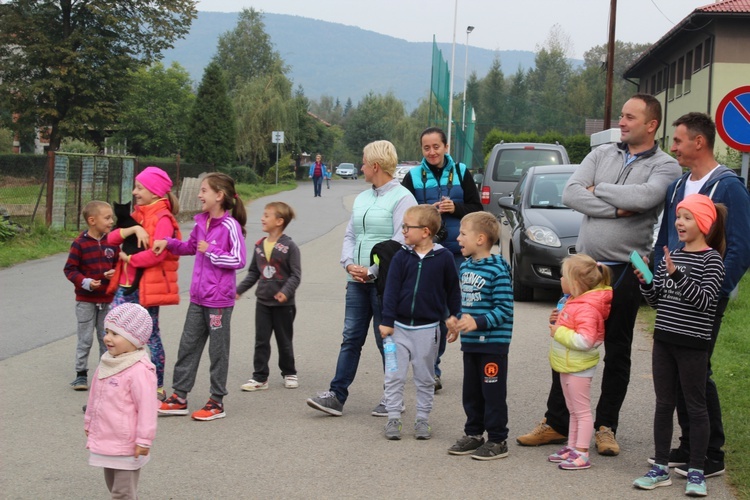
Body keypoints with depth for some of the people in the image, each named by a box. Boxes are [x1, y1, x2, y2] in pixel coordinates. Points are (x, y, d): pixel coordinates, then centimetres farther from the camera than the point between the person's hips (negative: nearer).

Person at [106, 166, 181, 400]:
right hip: (126, 284, 8)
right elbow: (111, 239, 5)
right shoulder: (137, 214, 16)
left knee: (151, 337, 3)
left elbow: (157, 253, -26)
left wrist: (128, 258, -12)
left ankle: (158, 388, 16)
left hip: (147, 286, -8)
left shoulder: (162, 218, -12)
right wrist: (133, 229, -12)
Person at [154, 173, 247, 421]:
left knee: (218, 351, 4)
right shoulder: (201, 223, 8)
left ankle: (217, 402, 13)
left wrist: (210, 251, -17)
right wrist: (168, 243, 10)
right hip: (198, 298, 8)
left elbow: (239, 260, -18)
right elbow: (191, 247, 24)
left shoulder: (230, 226, -15)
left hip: (219, 300, -8)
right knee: (187, 346, 11)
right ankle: (179, 396, 19)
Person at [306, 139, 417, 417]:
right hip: (357, 280, 7)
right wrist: (350, 264, -2)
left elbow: (400, 242, -16)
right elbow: (349, 235, 17)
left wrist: (372, 271, -16)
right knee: (351, 338, 4)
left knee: (387, 340, 2)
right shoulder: (361, 199, 16)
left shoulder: (402, 198, -8)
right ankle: (337, 395, 4)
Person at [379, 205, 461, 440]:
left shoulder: (444, 258, -6)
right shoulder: (401, 257, -3)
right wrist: (387, 321, -7)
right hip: (400, 326, 1)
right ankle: (393, 418, 12)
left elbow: (452, 289, 4)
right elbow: (391, 290, -3)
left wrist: (455, 315, 3)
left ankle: (422, 419, 21)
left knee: (425, 378, 10)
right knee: (394, 376, 3)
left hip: (428, 329, -1)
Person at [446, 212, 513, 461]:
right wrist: (458, 323, 11)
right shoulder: (465, 266, 9)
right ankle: (474, 434, 28)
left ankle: (497, 441, 10)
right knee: (471, 391, 16)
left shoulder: (497, 269, -17)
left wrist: (478, 323, -26)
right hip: (470, 342, 8)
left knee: (493, 393, 0)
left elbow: (504, 309, -19)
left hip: (493, 343, -8)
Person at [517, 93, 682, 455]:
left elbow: (644, 197, -24)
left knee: (617, 351, 8)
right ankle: (556, 423, 17)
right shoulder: (601, 154, 8)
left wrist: (598, 189, -11)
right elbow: (570, 194, -5)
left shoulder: (665, 166, -3)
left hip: (624, 272, -3)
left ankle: (606, 427, 19)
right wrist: (617, 209, -14)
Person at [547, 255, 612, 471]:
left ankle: (582, 453, 2)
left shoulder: (586, 308, -25)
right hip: (567, 365, 11)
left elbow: (585, 340, -33)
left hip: (579, 368, -11)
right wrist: (557, 321, 4)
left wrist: (559, 332, -25)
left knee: (582, 411, -3)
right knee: (573, 410, 19)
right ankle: (572, 447, 29)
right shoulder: (574, 301, 8)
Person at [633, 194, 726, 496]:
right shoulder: (670, 256, 9)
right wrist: (644, 281, -7)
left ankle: (696, 472, 11)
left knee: (695, 407, 4)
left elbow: (704, 300, -20)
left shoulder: (712, 259, -8)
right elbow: (655, 301, 12)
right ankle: (661, 468, 19)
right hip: (664, 340, 6)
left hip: (693, 344, -6)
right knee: (664, 404, 11)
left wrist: (677, 274, -29)